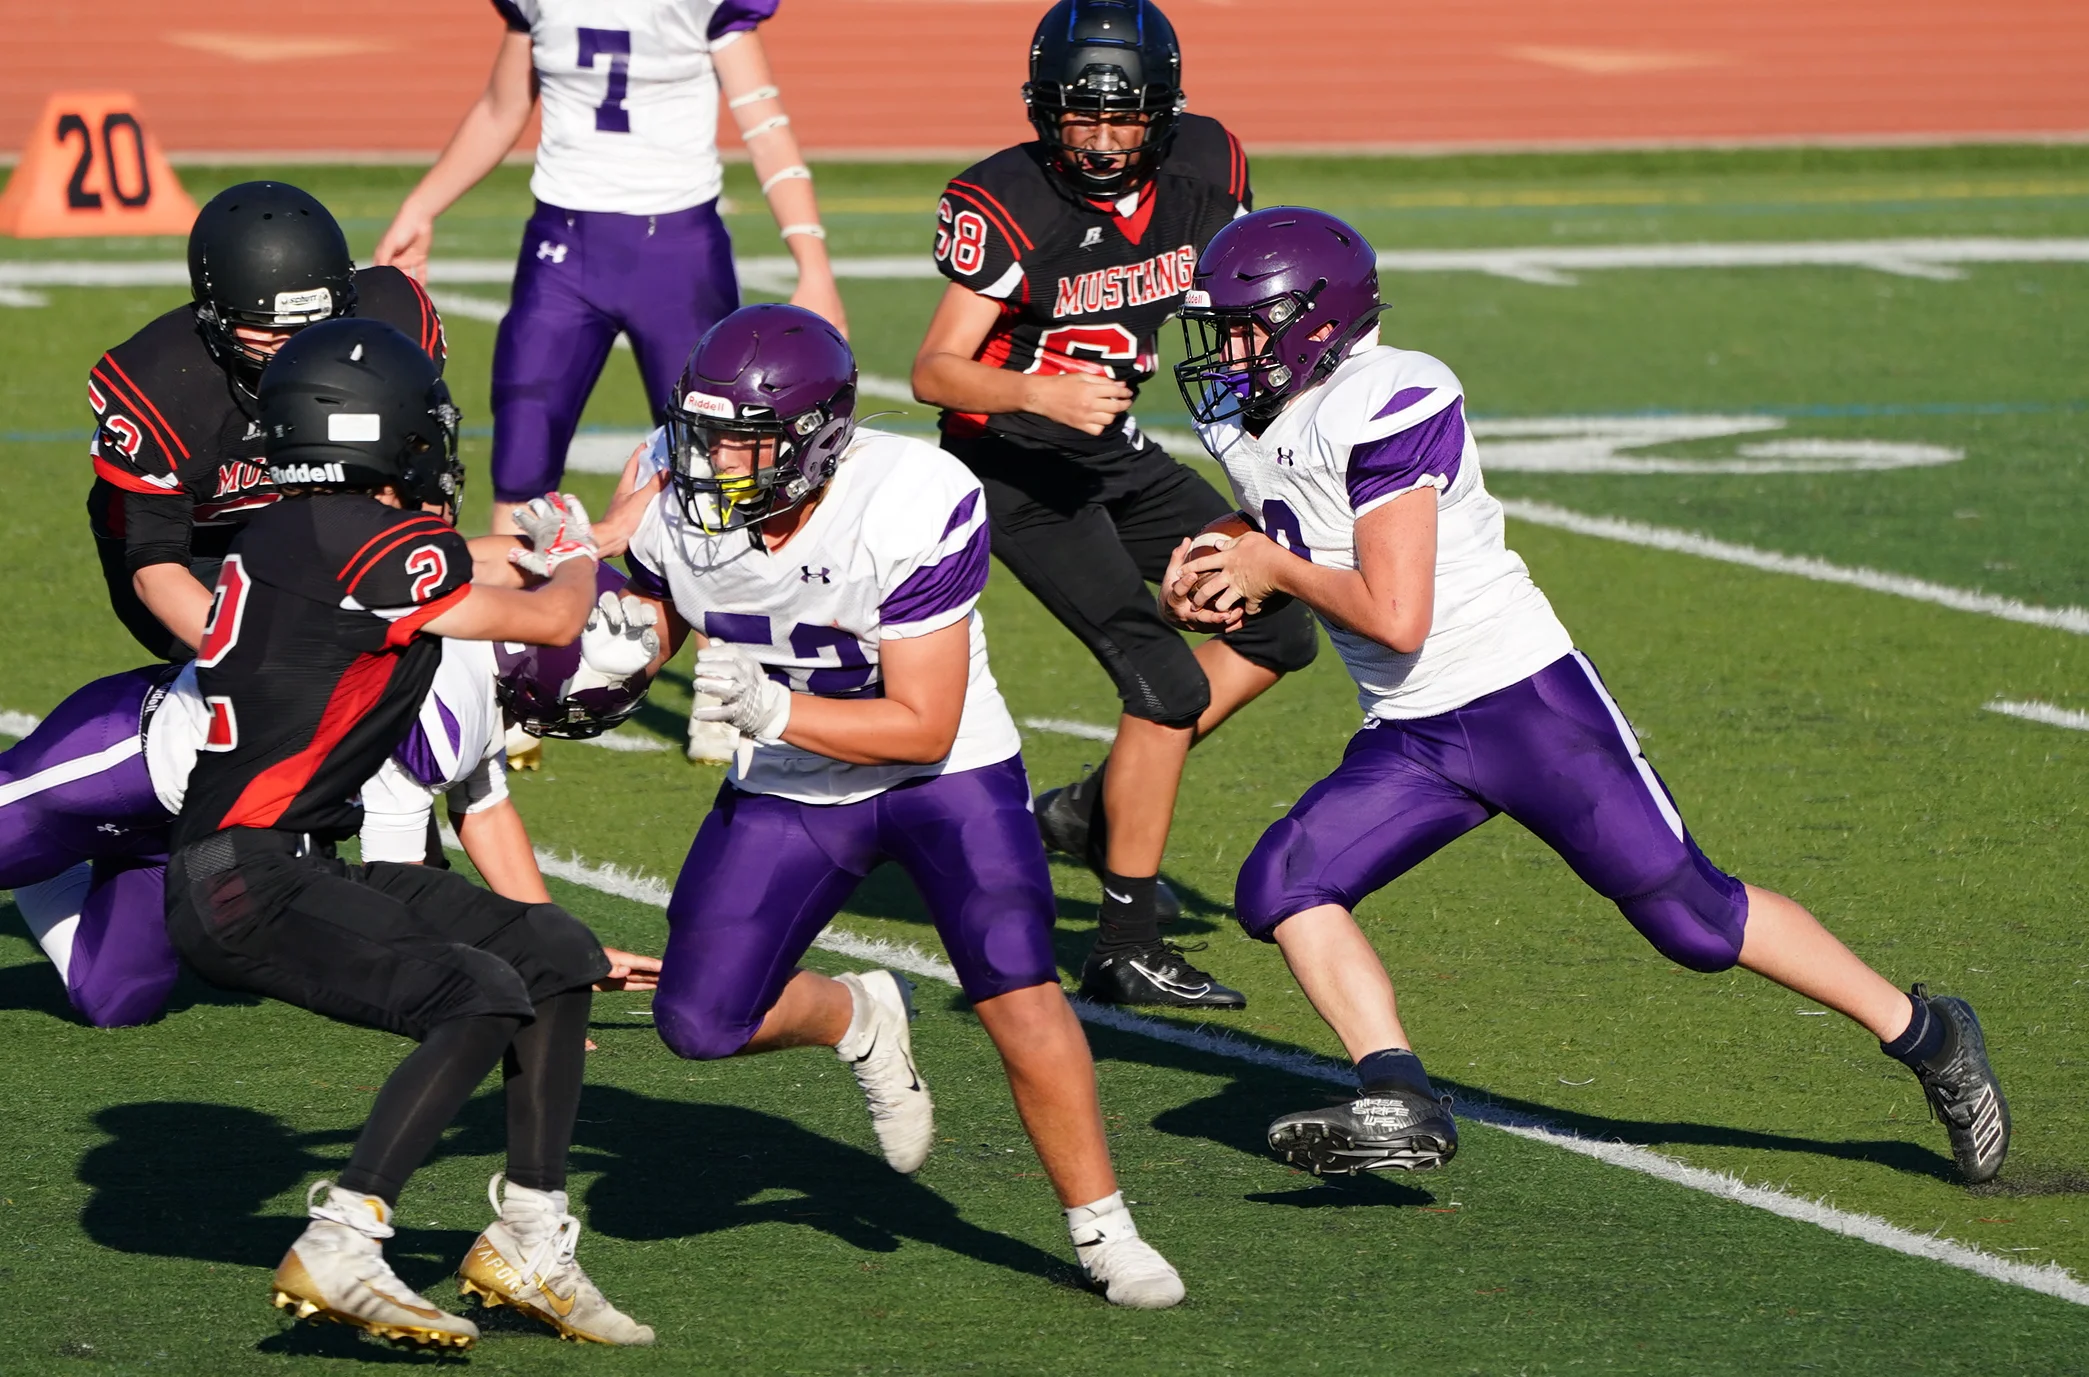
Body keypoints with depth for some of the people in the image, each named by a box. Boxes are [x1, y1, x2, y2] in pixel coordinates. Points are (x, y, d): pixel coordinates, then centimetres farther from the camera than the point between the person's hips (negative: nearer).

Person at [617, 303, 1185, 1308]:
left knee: (1016, 992, -21)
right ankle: (857, 1020, 24)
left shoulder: (914, 506, -30)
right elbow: (648, 632, 7)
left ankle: (1104, 1233, -2)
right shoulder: (680, 509, -15)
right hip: (787, 790, 4)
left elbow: (924, 726, -27)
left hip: (943, 773, -4)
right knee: (699, 1022, -9)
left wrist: (774, 711, -38)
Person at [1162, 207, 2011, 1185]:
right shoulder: (1241, 424, 6)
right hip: (1407, 739, 8)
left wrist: (1274, 569, -11)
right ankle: (1399, 1108, -14)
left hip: (1526, 701, -8)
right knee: (1281, 886, -11)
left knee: (1692, 915, -3)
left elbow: (1396, 617, -25)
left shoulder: (1383, 407, -21)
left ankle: (1925, 1036, 11)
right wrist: (1208, 579, 1)